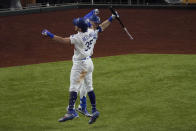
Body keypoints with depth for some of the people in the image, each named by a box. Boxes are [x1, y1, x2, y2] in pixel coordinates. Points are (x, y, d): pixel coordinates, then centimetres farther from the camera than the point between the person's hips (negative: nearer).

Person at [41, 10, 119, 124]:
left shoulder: (78, 37, -23)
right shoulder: (92, 32, 0)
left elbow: (64, 40, -29)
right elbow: (103, 26, 15)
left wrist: (50, 35, -28)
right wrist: (112, 18, 28)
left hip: (80, 64, -9)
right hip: (89, 62, 9)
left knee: (74, 87, -8)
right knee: (89, 87, 15)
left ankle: (71, 111, -13)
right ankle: (94, 110, 15)